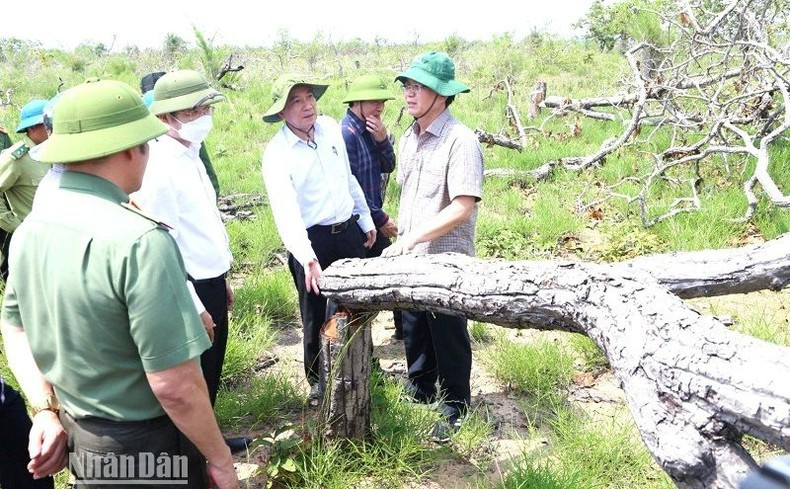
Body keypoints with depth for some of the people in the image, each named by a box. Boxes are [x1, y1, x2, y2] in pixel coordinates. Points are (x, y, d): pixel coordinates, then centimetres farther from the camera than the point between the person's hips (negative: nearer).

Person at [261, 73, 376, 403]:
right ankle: (317, 380, 33)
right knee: (316, 316, 9)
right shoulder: (277, 153, -17)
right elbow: (285, 210, -29)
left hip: (349, 231, 5)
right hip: (311, 240, -5)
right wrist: (307, 258, -42)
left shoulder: (330, 127, 1)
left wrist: (366, 220, 17)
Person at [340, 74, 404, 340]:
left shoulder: (370, 130, 6)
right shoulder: (346, 133, -20)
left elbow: (388, 167, 7)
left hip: (374, 217, 8)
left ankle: (402, 327, 32)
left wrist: (382, 139, -12)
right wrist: (380, 219, -15)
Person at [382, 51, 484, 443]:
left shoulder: (461, 141, -18)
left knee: (449, 338, 9)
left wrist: (412, 237, -27)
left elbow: (463, 207, -25)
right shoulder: (409, 139, 7)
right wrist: (400, 237, 12)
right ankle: (420, 388, 44)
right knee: (414, 331, 22)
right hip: (410, 259, 7)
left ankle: (456, 409, 30)